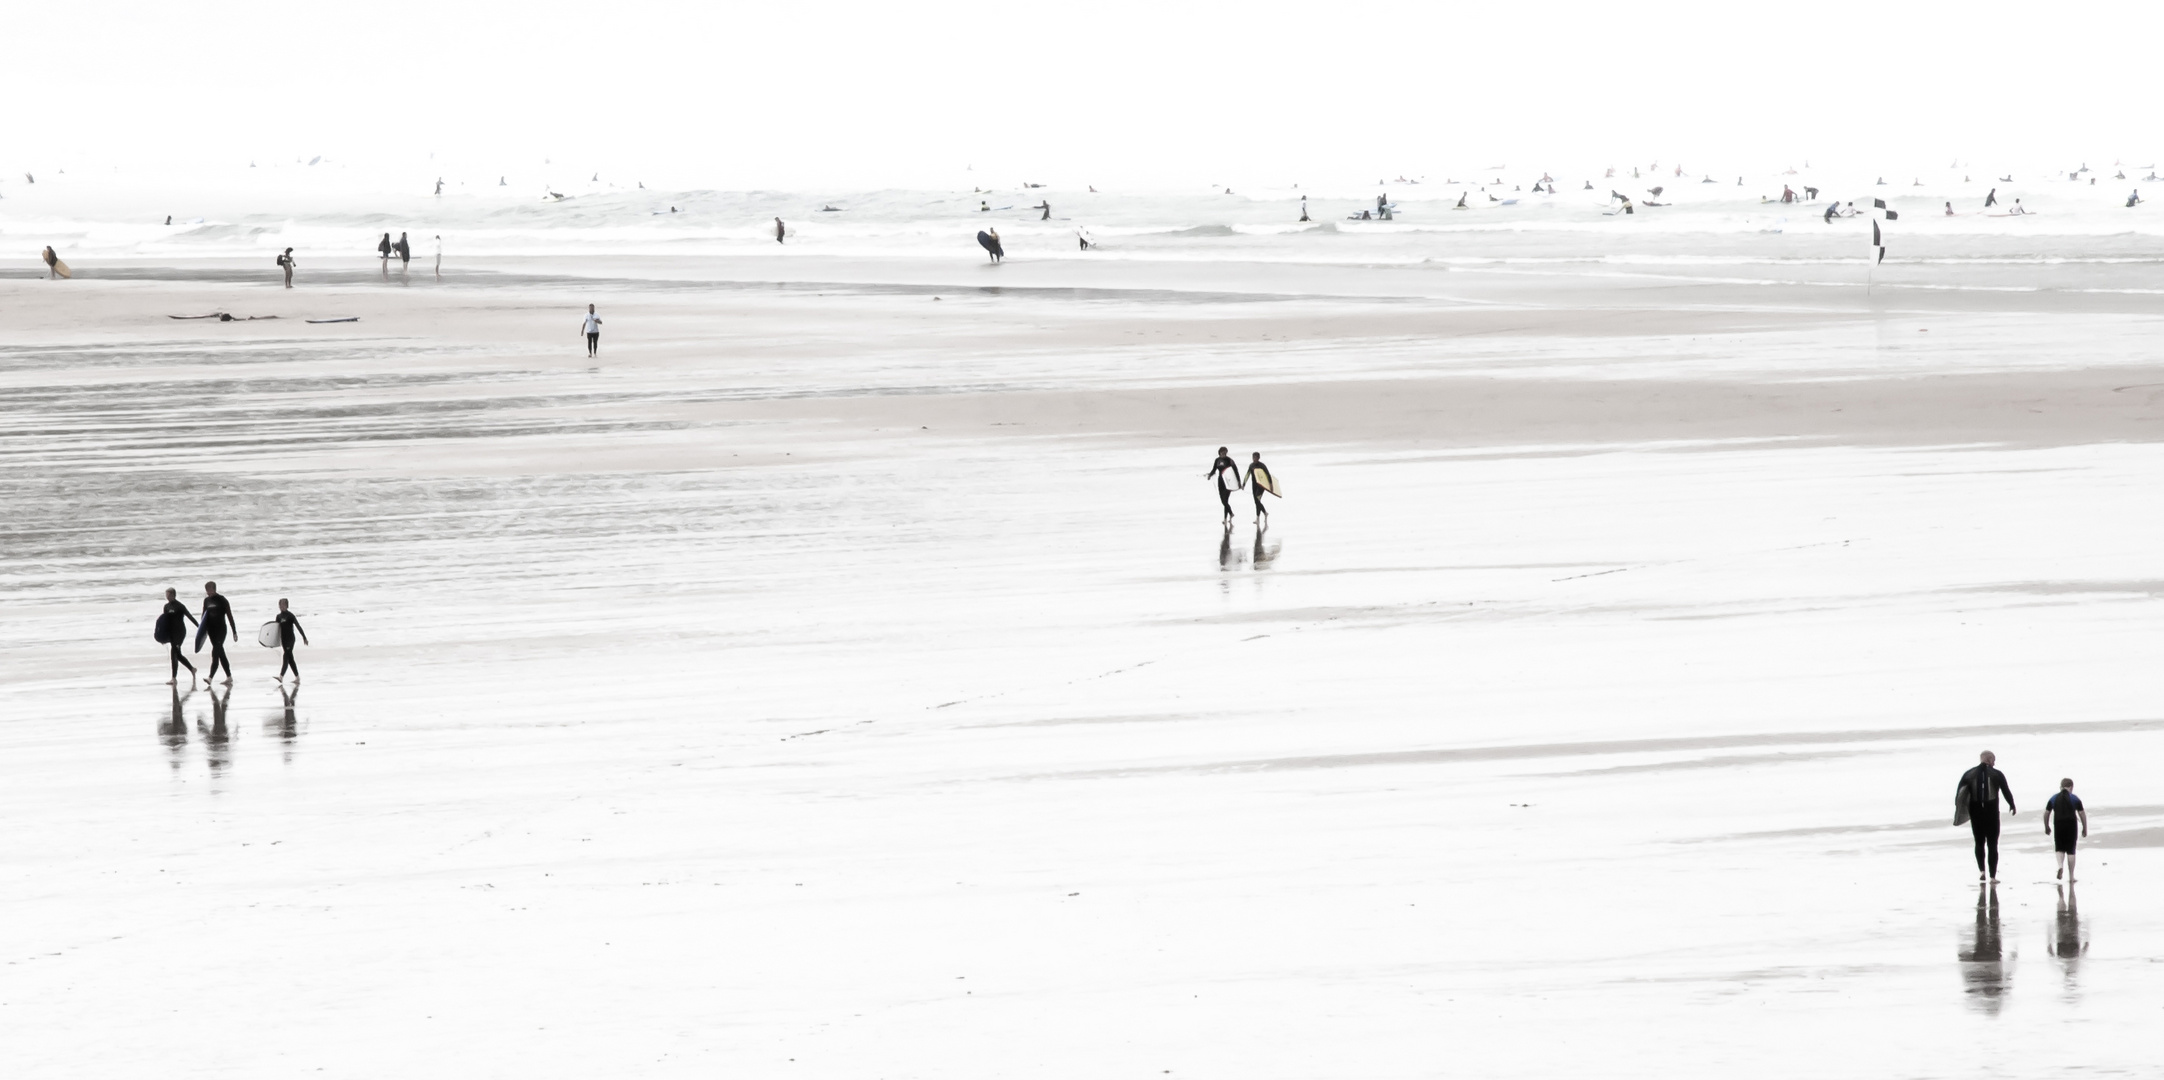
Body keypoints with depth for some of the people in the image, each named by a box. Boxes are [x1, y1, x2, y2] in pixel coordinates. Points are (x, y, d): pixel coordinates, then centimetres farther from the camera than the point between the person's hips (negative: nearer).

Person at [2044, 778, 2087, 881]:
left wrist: (2047, 827, 20)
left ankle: (2060, 866, -16)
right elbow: (2082, 814, 1)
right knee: (2070, 851, 6)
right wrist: (2085, 829, 9)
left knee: (2060, 848, 13)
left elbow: (2046, 814, 8)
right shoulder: (2075, 799, 2)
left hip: (2058, 826, 1)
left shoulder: (2053, 799, 7)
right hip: (2071, 825, -1)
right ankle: (2071, 876, 7)